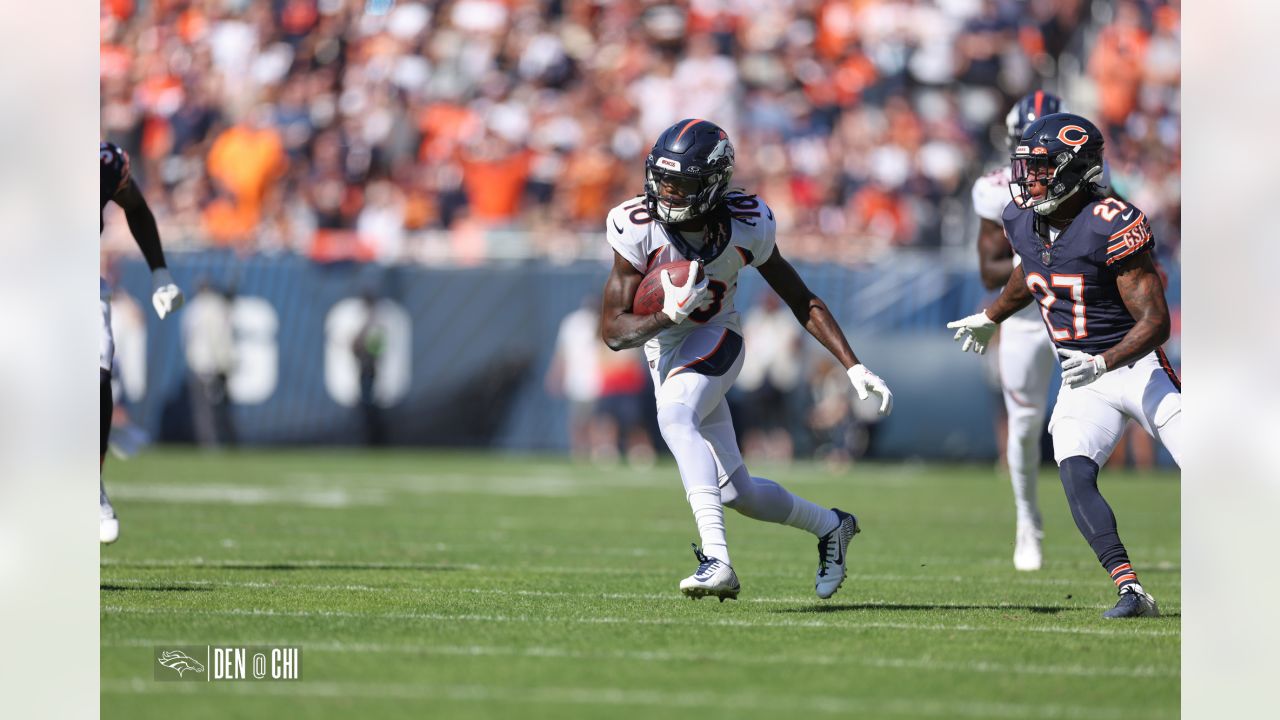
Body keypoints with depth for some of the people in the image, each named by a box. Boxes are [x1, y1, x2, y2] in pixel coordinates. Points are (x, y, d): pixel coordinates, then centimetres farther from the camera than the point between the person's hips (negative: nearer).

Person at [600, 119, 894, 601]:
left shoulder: (745, 226, -17)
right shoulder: (638, 228, -19)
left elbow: (802, 302, -4)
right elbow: (613, 331, -17)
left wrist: (854, 368, -9)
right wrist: (670, 314, -36)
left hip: (715, 343, -3)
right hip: (665, 355, 3)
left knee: (674, 415, -36)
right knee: (737, 493, 6)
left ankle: (717, 559, -45)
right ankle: (829, 526, 35)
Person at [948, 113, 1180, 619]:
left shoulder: (1113, 226, -22)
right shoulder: (1023, 220, -1)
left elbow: (1155, 321, -23)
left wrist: (1104, 363, -36)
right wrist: (991, 318, 38)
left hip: (1137, 365, -5)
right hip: (1082, 378, 6)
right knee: (1075, 476, -19)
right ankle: (1131, 592, -23)